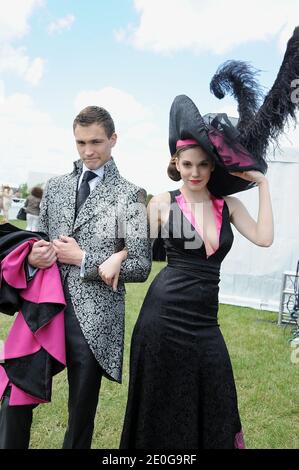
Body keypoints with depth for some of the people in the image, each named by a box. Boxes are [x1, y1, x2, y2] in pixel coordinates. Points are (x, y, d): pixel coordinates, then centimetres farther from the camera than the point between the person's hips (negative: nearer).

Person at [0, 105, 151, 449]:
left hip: (93, 320, -4)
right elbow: (39, 241, 17)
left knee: (80, 417, 13)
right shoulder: (54, 187, 11)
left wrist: (82, 259, -14)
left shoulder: (129, 195, -4)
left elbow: (140, 267, -7)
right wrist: (34, 256, -7)